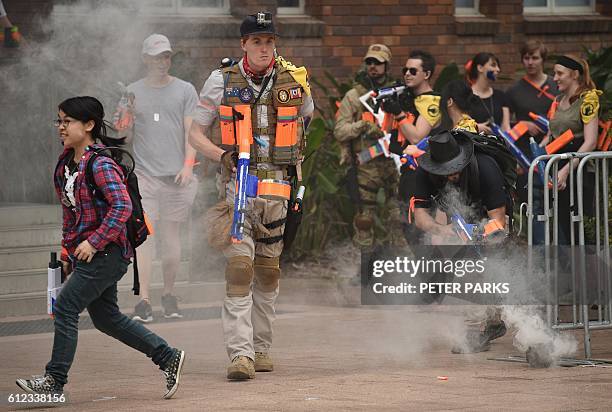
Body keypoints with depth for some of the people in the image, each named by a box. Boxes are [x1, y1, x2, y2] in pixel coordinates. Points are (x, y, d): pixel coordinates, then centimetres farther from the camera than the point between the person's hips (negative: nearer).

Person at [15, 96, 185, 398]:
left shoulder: (100, 164, -17)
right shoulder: (68, 162, 10)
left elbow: (122, 206, -25)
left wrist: (94, 242, -25)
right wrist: (68, 249, 19)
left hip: (105, 251, -10)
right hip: (85, 252, 10)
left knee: (65, 308, -9)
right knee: (105, 317, 14)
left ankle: (55, 381, -2)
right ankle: (167, 357, 22)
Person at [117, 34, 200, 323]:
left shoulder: (185, 91, 10)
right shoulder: (133, 92, 13)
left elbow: (191, 131, 4)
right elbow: (126, 137, 14)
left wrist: (188, 165, -9)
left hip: (176, 175, 0)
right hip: (144, 173, 0)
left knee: (172, 236, 4)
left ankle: (169, 295, 18)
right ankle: (143, 301, -16)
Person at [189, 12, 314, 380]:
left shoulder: (295, 81, 4)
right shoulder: (222, 82, 0)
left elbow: (305, 119, 24)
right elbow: (195, 133, 6)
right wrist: (223, 155, -12)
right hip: (239, 183, -2)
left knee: (269, 268, 9)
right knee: (239, 266, -13)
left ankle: (262, 348, 20)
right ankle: (240, 353, -18)